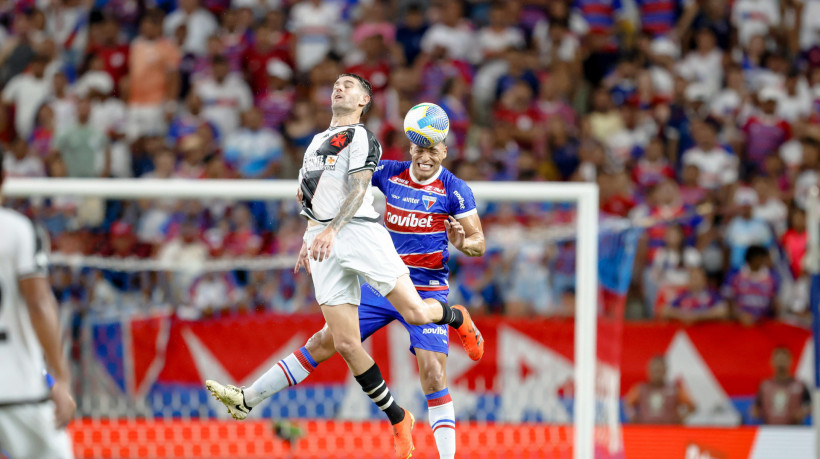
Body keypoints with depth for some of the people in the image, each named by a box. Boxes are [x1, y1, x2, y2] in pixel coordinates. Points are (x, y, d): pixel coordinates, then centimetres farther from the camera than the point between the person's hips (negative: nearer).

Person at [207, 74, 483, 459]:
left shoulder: (361, 138, 3)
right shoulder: (317, 141, 26)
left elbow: (359, 189, -10)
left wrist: (331, 230, -21)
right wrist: (308, 241, 26)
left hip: (358, 231, -6)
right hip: (323, 242, 6)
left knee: (416, 313, -16)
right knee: (346, 344, -7)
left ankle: (456, 317, 22)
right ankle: (398, 420, 4)